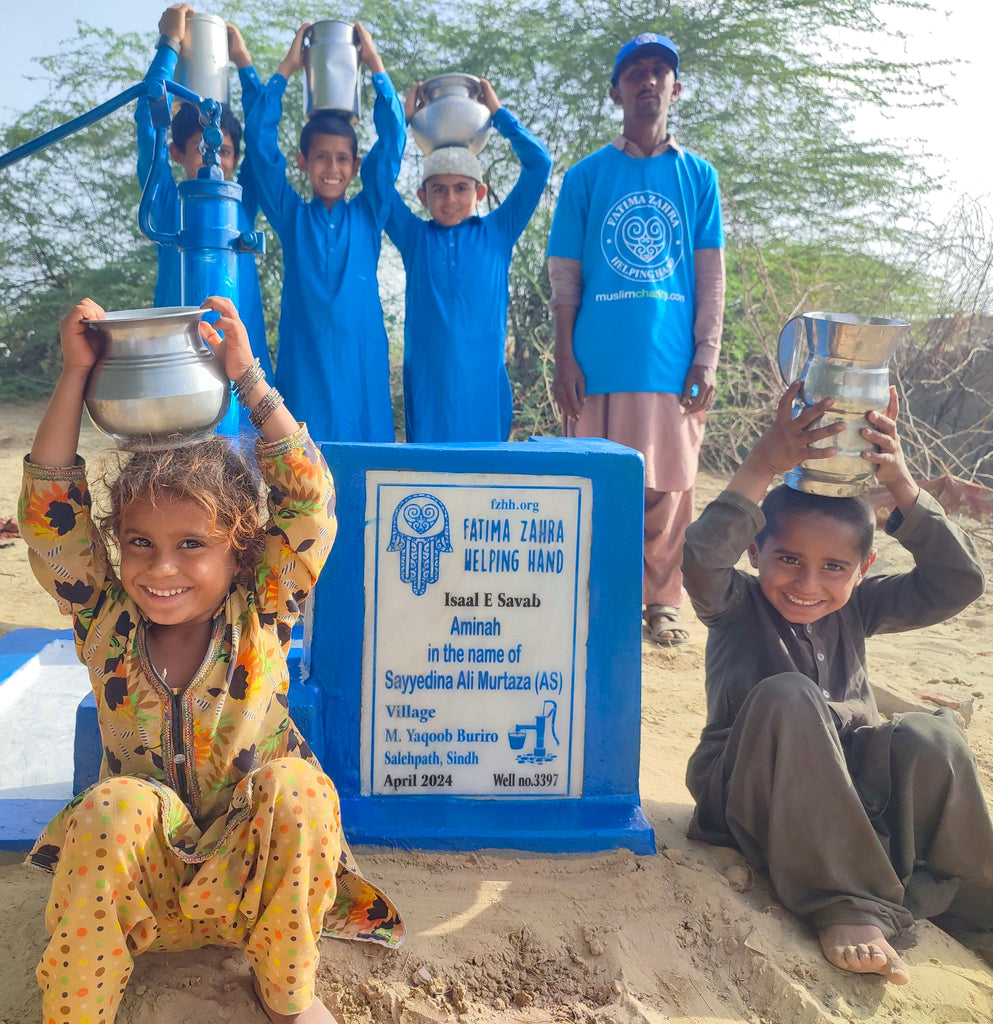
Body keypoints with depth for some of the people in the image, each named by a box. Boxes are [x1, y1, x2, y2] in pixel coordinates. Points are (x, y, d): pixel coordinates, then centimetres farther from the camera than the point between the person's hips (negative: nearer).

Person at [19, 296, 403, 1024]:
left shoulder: (260, 615, -9)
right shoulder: (107, 622, -6)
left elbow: (309, 499, -19)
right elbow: (50, 509, -15)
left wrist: (246, 376, -20)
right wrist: (76, 374, -19)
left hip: (250, 879, 0)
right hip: (139, 888, 1)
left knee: (298, 787, -32)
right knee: (116, 804, -31)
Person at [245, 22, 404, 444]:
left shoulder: (369, 214, 9)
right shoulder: (291, 216, 8)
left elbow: (393, 138, 5)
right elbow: (260, 137, 4)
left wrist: (374, 63, 6)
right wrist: (287, 68, 6)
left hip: (360, 356, 1)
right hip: (303, 357, 0)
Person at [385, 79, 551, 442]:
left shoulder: (499, 232, 9)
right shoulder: (413, 236, 11)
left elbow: (539, 164, 7)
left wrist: (498, 112, 12)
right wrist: (403, 118, 13)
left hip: (483, 379, 0)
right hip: (427, 379, 0)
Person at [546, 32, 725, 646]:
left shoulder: (699, 176, 12)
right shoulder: (586, 176, 9)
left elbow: (711, 277, 8)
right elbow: (565, 277, 6)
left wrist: (707, 359, -1)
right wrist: (565, 358, -2)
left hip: (673, 361, 1)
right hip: (600, 360, -1)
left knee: (668, 486, 4)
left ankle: (663, 603, 15)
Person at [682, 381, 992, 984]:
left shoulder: (858, 609, 2)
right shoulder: (737, 606, -8)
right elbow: (702, 562, -31)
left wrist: (900, 485, -20)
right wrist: (763, 467, -38)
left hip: (849, 788, 4)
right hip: (754, 794, -3)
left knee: (931, 737, -26)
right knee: (786, 697, -34)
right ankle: (846, 906, -31)